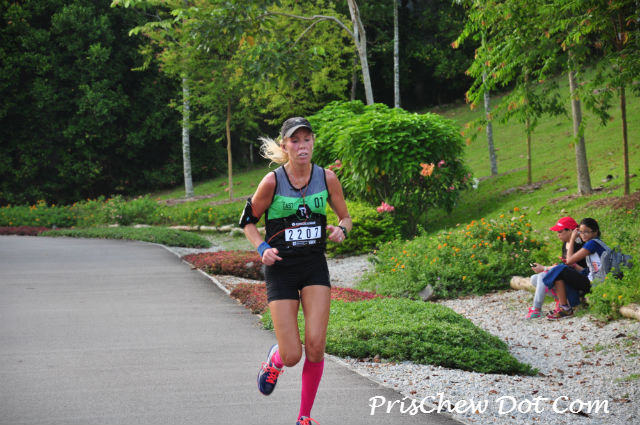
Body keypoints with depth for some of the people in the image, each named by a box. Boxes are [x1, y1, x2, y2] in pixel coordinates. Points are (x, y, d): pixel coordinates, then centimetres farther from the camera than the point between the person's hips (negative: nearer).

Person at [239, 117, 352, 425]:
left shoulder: (327, 178, -3)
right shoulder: (272, 182, -11)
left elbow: (345, 217, 10)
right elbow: (247, 221, 2)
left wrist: (340, 230, -13)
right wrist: (262, 248, -15)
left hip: (315, 266, 2)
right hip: (280, 269, -2)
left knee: (315, 346, -10)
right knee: (292, 357, -7)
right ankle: (274, 359, 32)